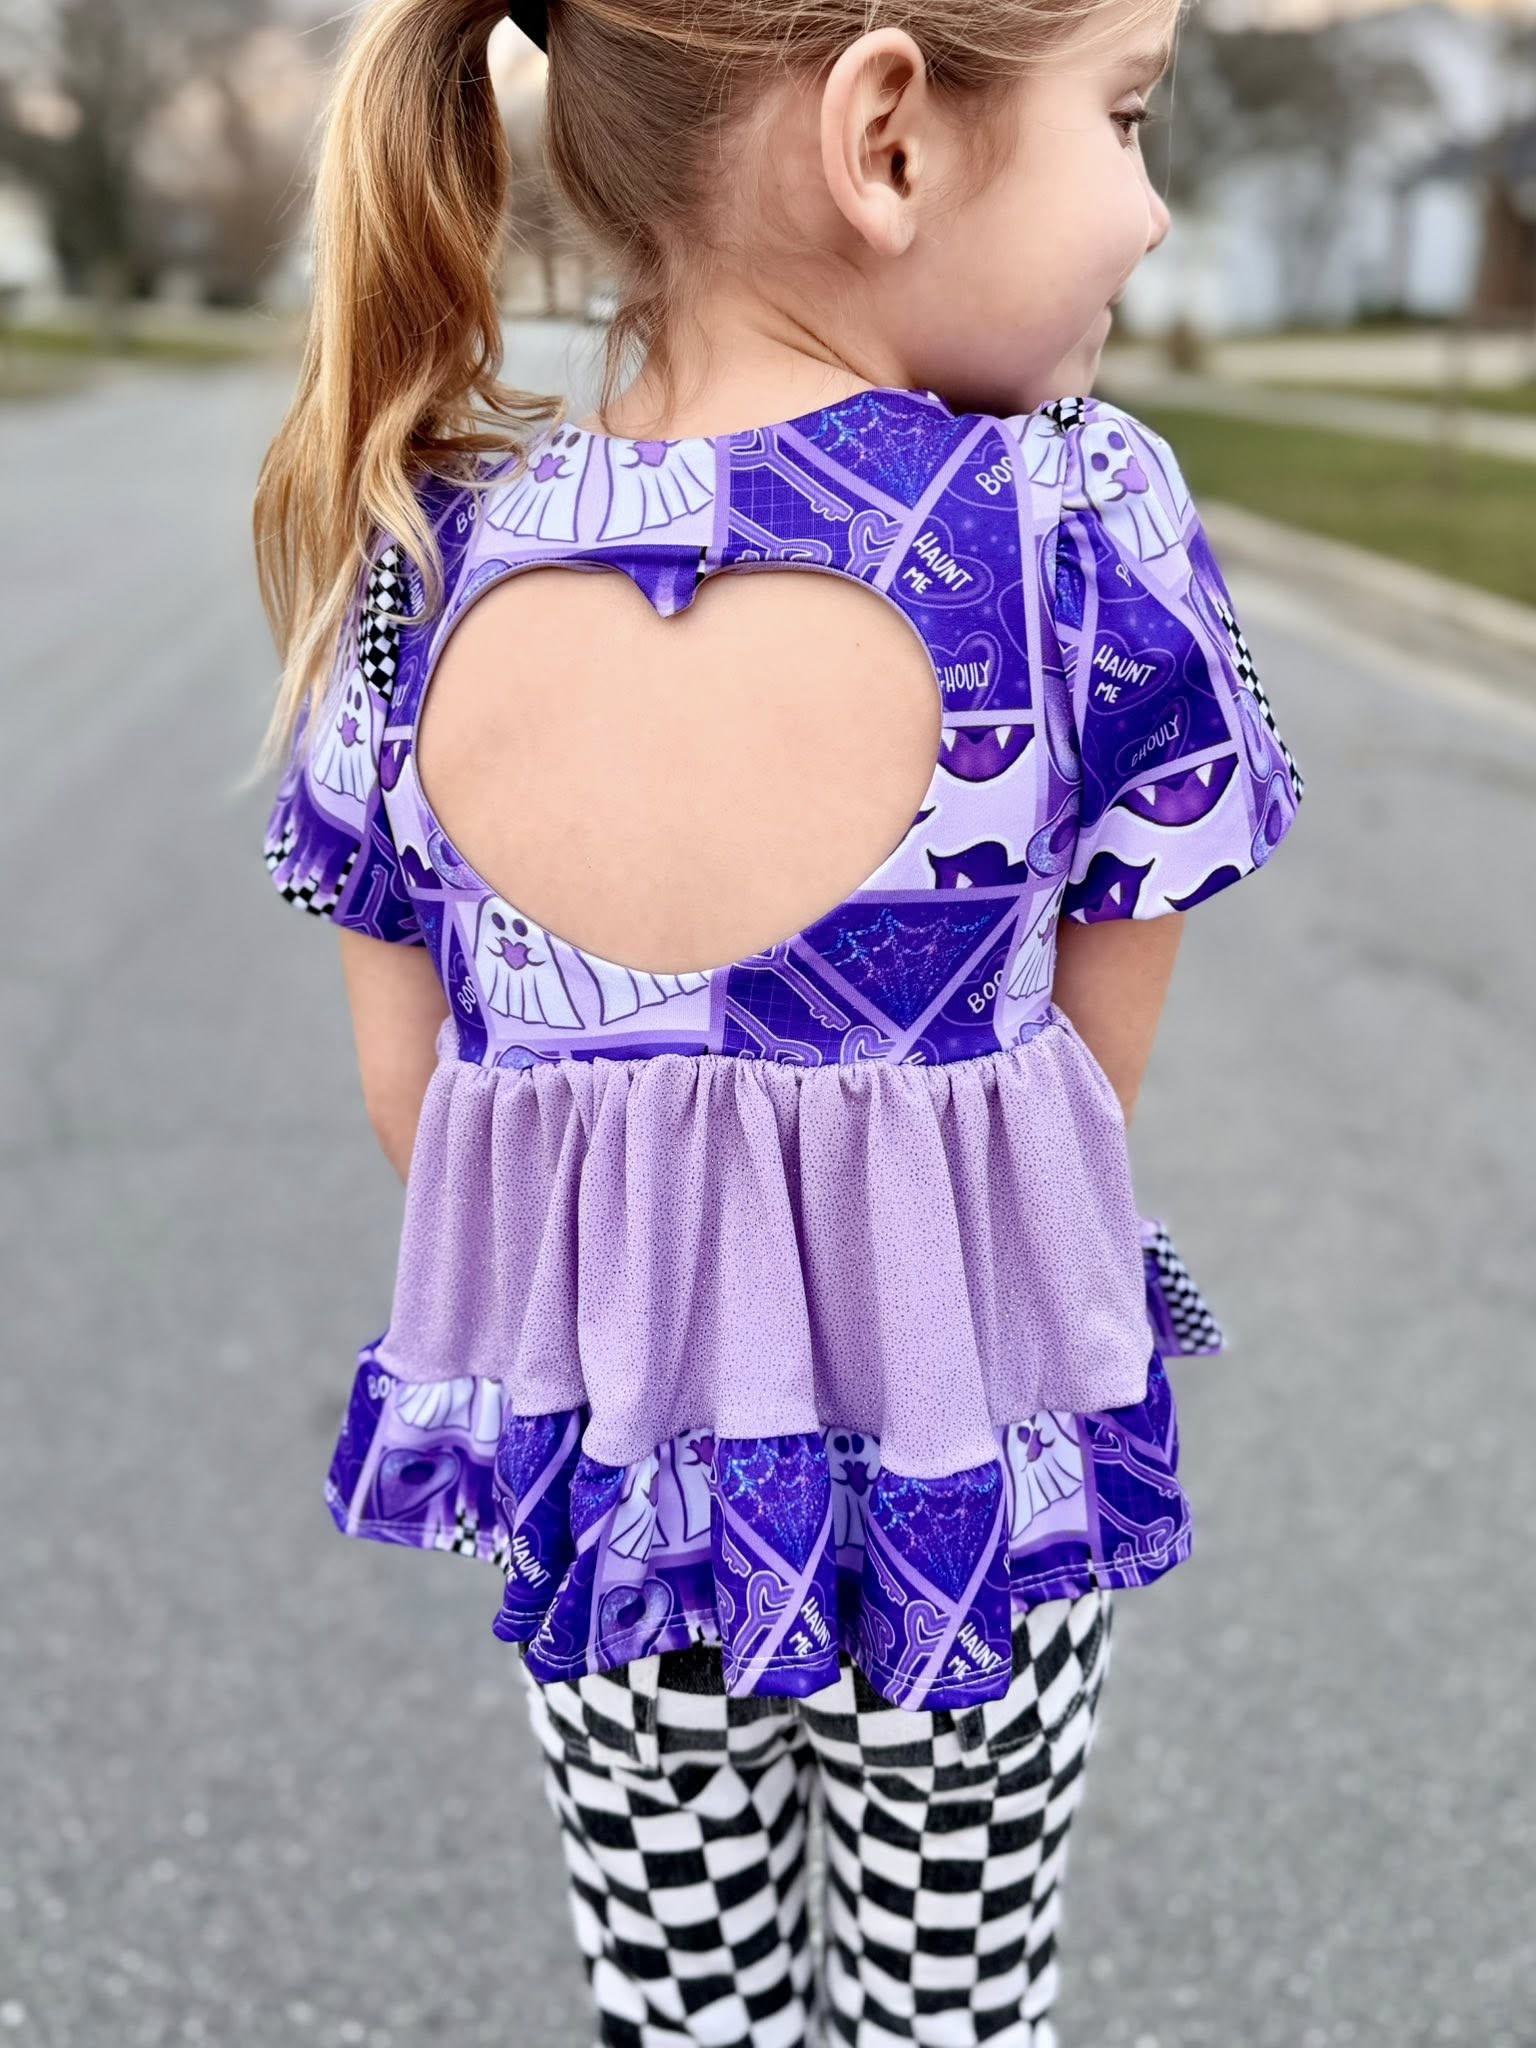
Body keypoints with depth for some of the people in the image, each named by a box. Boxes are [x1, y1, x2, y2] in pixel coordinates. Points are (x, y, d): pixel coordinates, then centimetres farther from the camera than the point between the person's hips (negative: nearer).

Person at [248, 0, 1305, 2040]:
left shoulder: (414, 570, -13)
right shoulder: (1082, 525, -22)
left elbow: (407, 1092, -4)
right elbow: (1097, 1070, -11)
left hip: (596, 1466, 3)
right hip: (983, 1476, -2)